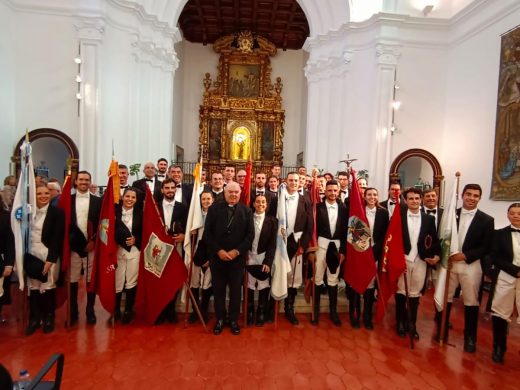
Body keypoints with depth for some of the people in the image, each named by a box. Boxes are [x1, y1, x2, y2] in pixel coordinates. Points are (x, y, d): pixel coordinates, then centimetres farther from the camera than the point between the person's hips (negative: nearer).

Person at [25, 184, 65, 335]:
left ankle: (49, 319, 20)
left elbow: (58, 238, -10)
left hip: (49, 255, -4)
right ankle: (34, 318, 25)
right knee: (33, 287, 9)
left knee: (48, 287, 3)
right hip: (32, 254, 4)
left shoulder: (57, 212, -6)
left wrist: (51, 259, -14)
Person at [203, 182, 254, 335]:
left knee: (236, 289, 10)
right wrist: (218, 250, -12)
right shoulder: (214, 208, 2)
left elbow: (250, 234, -2)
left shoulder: (246, 210, 2)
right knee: (218, 289, 10)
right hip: (217, 256, 0)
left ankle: (233, 319, 26)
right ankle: (219, 319, 27)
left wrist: (237, 251, -12)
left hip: (238, 257, 0)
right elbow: (207, 233, -2)